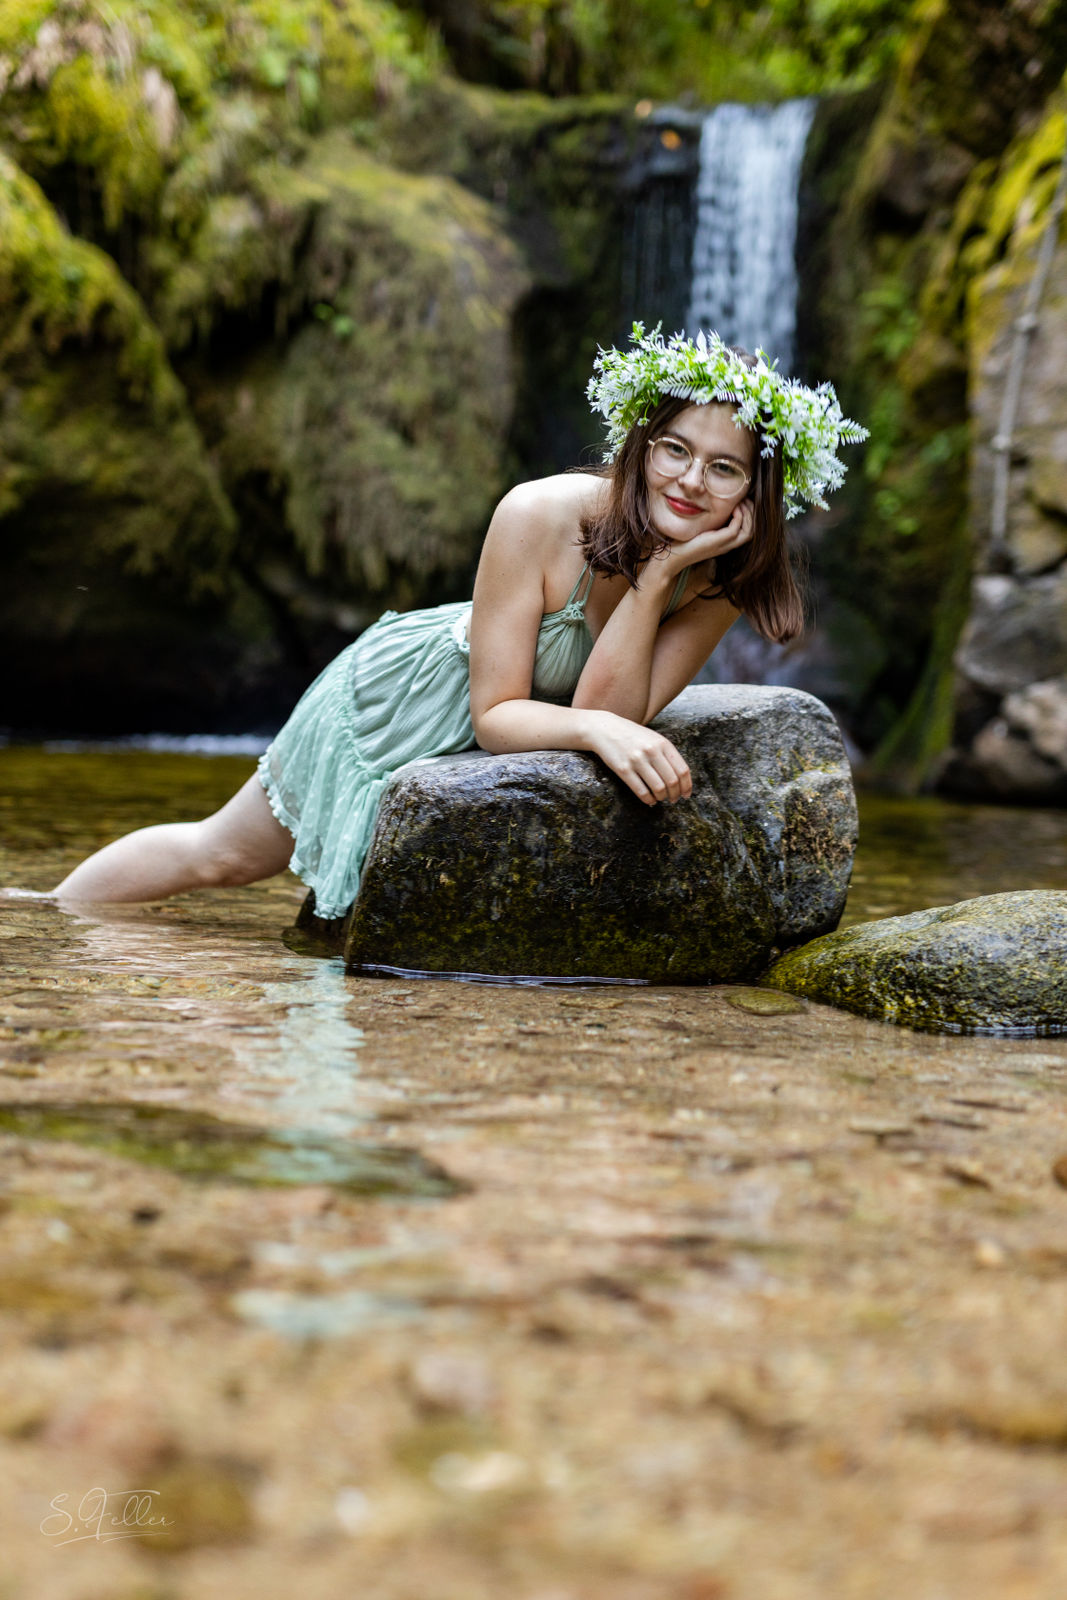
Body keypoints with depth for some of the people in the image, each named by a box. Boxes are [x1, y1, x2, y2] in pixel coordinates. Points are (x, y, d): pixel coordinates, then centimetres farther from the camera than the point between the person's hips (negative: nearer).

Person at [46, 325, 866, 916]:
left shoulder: (718, 580, -24)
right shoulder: (540, 517, -37)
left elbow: (609, 714, -32)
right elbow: (496, 714, -33)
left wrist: (655, 579, -42)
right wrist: (597, 729, -51)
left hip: (515, 721, 3)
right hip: (411, 693, -3)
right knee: (222, 854, 15)